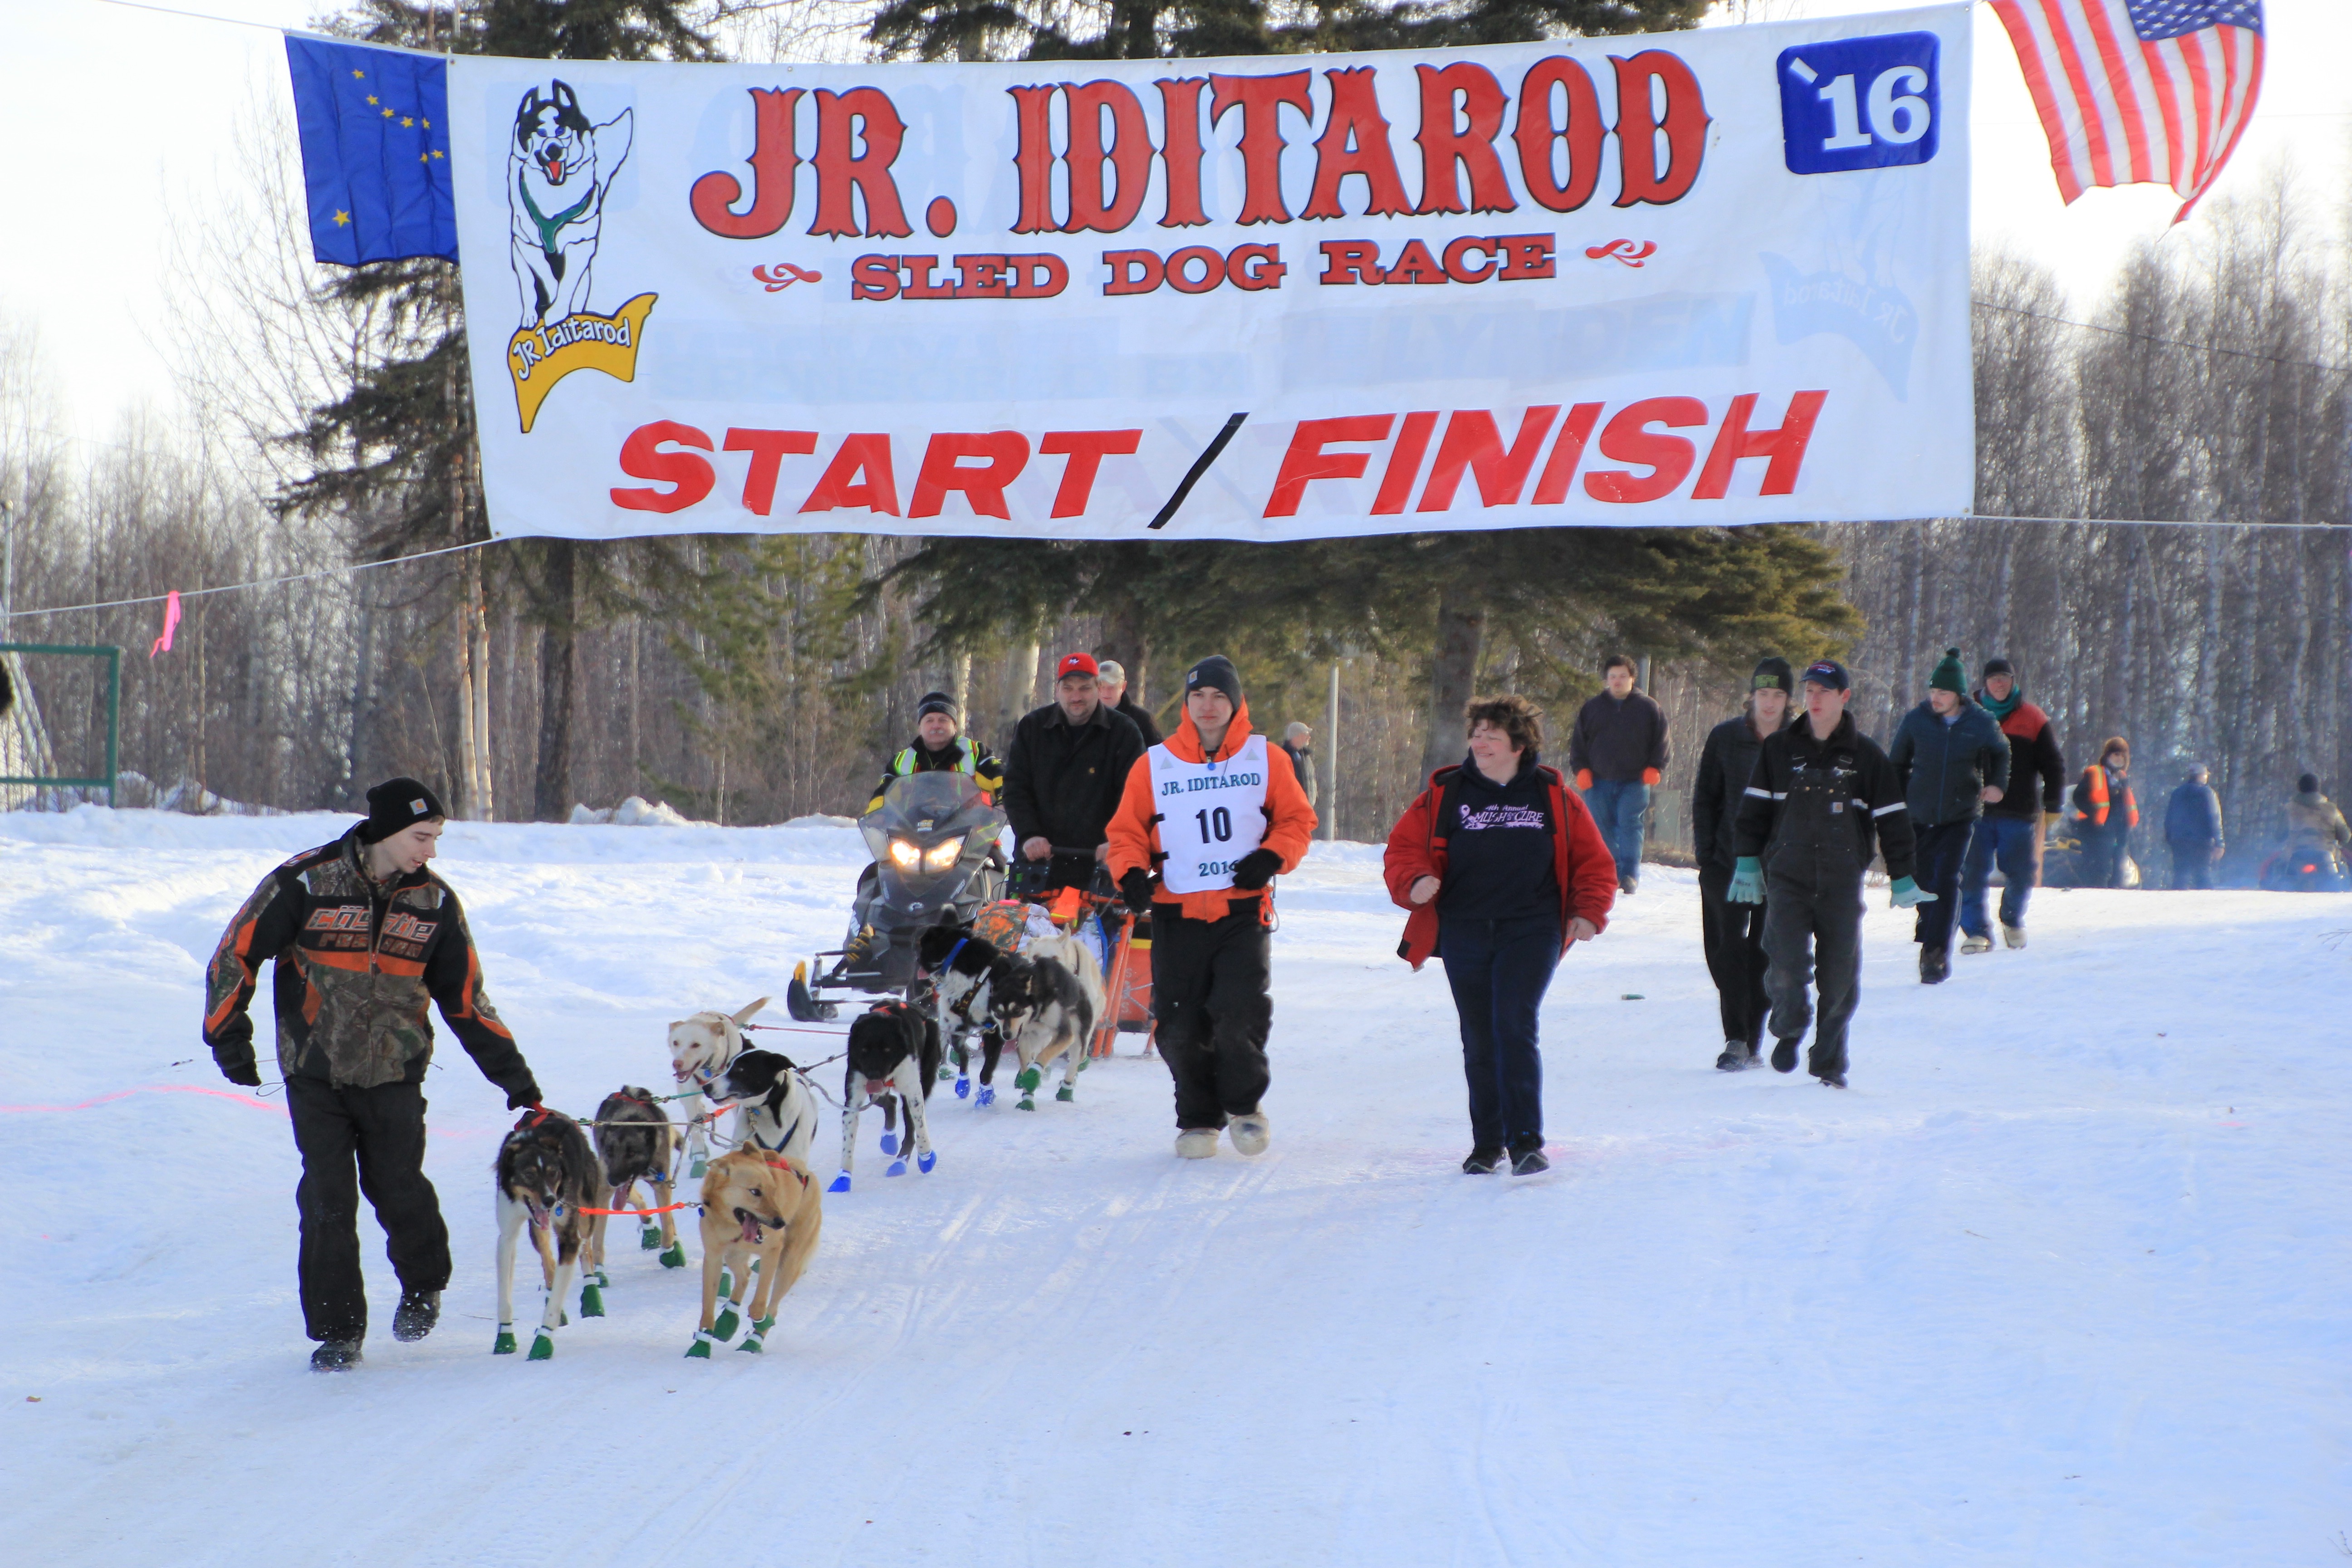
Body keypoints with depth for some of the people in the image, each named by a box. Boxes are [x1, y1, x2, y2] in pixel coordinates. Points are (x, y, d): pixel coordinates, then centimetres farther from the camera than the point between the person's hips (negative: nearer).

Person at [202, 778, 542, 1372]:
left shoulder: (434, 902, 2)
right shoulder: (305, 883, -9)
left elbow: (465, 995, 10)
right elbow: (237, 953, -1)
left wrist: (512, 1074, 9)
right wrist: (229, 1036, -2)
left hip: (393, 1074, 1)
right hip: (315, 1072, -1)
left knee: (396, 1187, -6)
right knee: (328, 1201, -3)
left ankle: (422, 1285, 24)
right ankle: (337, 1331, 8)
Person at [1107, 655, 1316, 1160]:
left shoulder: (1264, 760, 7)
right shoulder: (1155, 765, 8)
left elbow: (1297, 820, 12)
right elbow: (1128, 832, 12)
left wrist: (1272, 857, -6)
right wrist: (1132, 873, -7)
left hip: (1244, 909, -1)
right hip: (1177, 914, 1)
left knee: (1240, 1013, -16)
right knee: (1182, 1026, 0)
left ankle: (1245, 1104, 9)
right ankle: (1199, 1119, 18)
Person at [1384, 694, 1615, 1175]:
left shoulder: (1551, 795, 5)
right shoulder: (1445, 794, 5)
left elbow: (1594, 860, 12)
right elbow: (1403, 848, 6)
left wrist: (1589, 912, -1)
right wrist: (1415, 883, -15)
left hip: (1530, 932, -2)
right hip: (1464, 933, 2)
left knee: (1514, 1026, -17)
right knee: (1478, 1040, 7)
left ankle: (1526, 1141, -17)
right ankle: (1487, 1144, 20)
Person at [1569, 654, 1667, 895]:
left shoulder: (1649, 708, 7)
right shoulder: (1592, 709, 12)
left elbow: (1661, 741, 11)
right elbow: (1577, 742, 15)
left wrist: (1654, 769, -1)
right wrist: (1581, 770, 3)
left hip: (1635, 782, -2)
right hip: (1599, 782, 2)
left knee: (1630, 822, -14)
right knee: (1603, 827, 0)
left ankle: (1630, 874, -17)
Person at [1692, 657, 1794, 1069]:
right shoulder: (1725, 738, 4)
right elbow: (1705, 799, 8)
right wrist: (1705, 852, -1)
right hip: (1728, 860, 0)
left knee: (1764, 950, 2)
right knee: (1729, 946, -7)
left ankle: (1752, 1040, 10)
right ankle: (1736, 1039, -7)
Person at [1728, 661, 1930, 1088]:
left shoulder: (1867, 757, 4)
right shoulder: (1779, 750, 7)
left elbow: (1891, 820, 8)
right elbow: (1753, 809, 11)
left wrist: (1902, 880, 7)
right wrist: (1747, 862, 5)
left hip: (1843, 884, 0)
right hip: (1787, 877, 0)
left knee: (1839, 977, 1)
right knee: (1787, 965, -15)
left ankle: (1829, 1063, 17)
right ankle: (1789, 1028, 15)